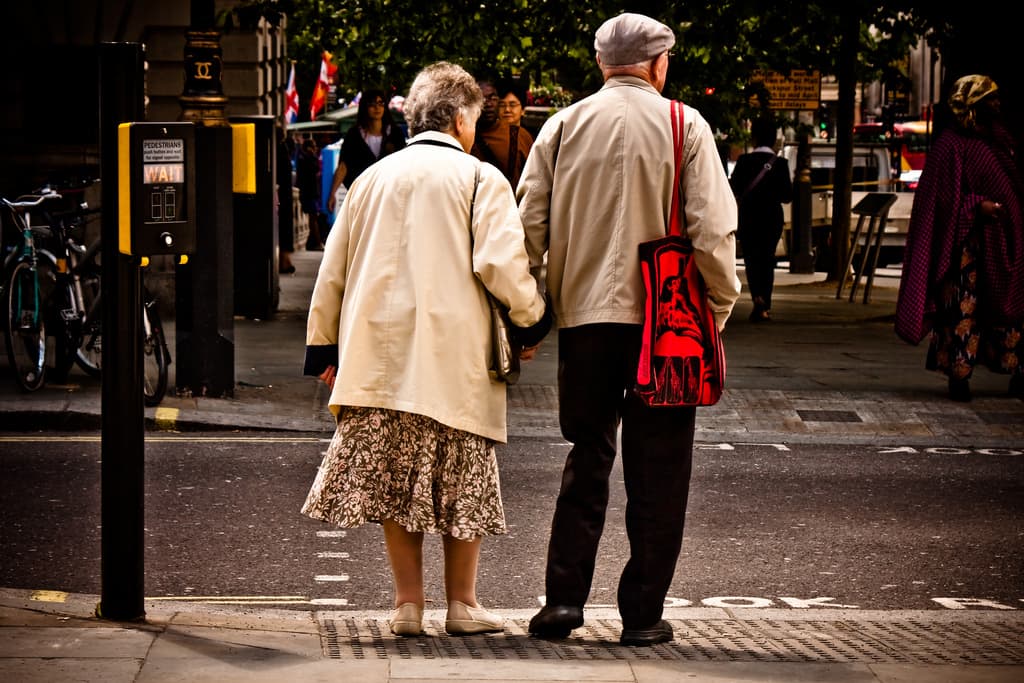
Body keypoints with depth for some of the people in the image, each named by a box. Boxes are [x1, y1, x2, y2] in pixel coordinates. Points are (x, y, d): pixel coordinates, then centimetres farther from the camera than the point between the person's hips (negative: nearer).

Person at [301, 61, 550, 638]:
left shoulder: (372, 179, 12)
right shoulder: (480, 179, -3)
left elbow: (333, 271, 16)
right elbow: (502, 265, -13)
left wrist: (325, 348, 24)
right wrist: (533, 321, 4)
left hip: (380, 356, 4)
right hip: (454, 357, -4)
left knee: (395, 478, 7)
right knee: (462, 481, 6)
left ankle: (408, 602, 7)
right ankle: (462, 603, 11)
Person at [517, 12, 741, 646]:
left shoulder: (563, 126, 5)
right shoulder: (684, 126, -4)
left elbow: (531, 225, 3)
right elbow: (712, 231, -9)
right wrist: (720, 306, 3)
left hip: (585, 312, 3)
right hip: (667, 317, -3)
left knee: (588, 454, 14)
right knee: (657, 468, 5)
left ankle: (565, 596, 5)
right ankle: (643, 613, 6)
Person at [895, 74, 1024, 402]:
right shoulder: (951, 144, -7)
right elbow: (945, 196, -11)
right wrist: (978, 206, -22)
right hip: (969, 240, -7)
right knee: (964, 307, -7)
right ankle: (958, 376, -1)